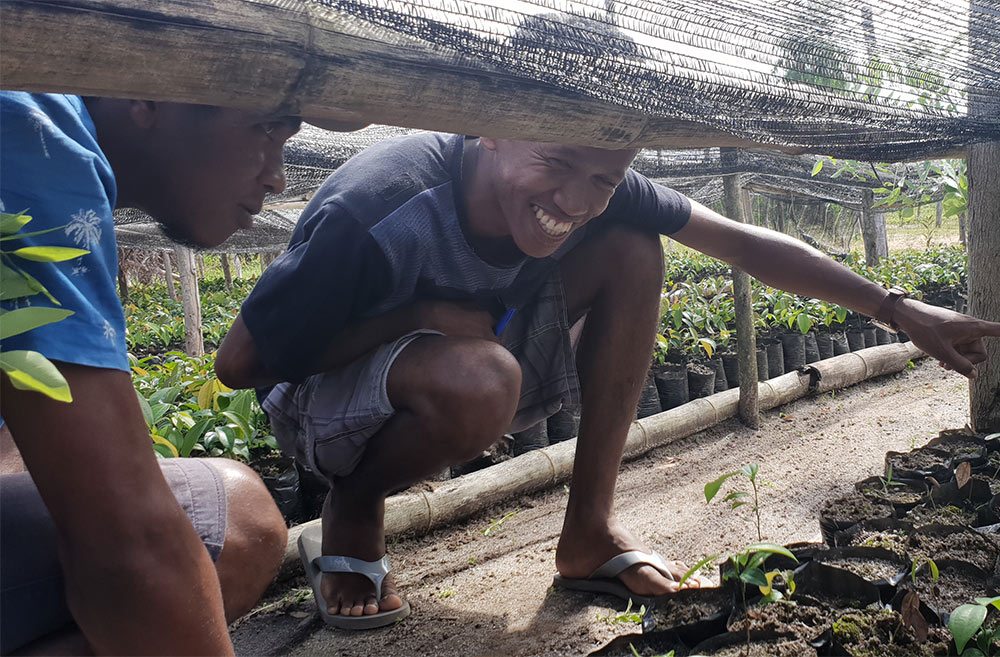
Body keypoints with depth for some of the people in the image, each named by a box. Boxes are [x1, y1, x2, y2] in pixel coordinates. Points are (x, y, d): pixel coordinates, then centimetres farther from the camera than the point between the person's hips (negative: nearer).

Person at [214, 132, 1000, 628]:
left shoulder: (597, 193, -17)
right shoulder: (375, 210, -33)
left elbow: (743, 242, -10)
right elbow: (239, 362, -24)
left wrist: (902, 310, -11)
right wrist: (426, 315, -29)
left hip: (474, 351, 5)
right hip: (324, 396, -5)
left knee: (633, 254, -14)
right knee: (477, 379, -40)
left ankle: (590, 531, -5)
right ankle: (355, 507, -6)